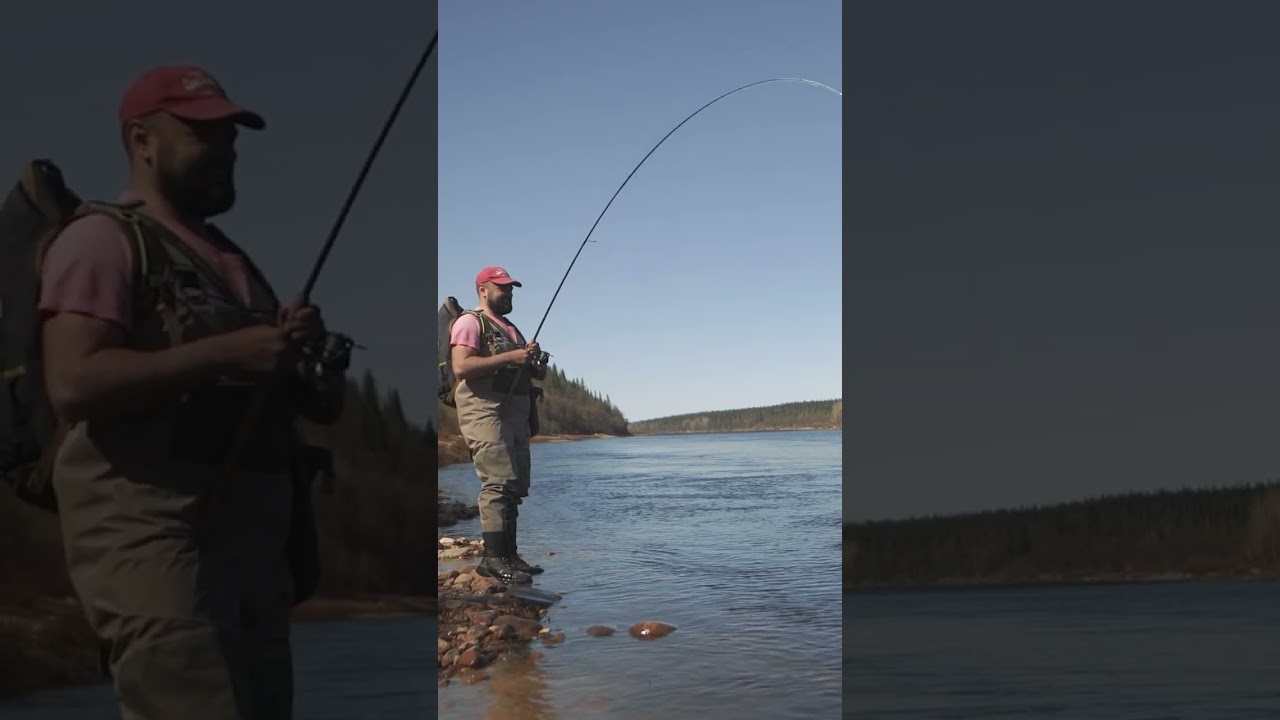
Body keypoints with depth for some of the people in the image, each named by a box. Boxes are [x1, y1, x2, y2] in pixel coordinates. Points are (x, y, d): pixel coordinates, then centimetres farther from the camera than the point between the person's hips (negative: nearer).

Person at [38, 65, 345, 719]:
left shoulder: (231, 260, 22)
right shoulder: (103, 238, -2)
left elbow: (320, 404, 25)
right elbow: (74, 384, -17)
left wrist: (304, 351, 3)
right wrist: (228, 352, -17)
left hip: (251, 536, 8)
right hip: (152, 536, -8)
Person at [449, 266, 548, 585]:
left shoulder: (512, 330, 27)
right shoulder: (470, 322, 0)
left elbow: (540, 375, 27)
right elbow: (461, 367, -16)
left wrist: (535, 359, 3)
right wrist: (509, 358, -17)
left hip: (516, 414, 9)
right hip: (485, 412, -9)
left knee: (515, 487, 5)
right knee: (498, 483, -18)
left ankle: (509, 555, 7)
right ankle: (493, 558, -19)